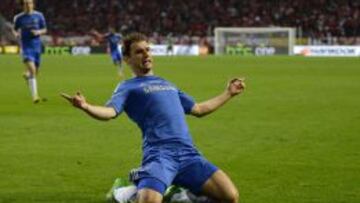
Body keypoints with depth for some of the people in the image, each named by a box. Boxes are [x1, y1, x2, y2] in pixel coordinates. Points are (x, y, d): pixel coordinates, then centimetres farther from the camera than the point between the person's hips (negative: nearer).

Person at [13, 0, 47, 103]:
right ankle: (34, 95, -19)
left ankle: (26, 74, 52)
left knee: (35, 70, 13)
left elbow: (44, 30, 9)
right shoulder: (18, 18, -1)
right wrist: (16, 33, -11)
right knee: (32, 69, -20)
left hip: (36, 45, 3)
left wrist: (39, 32, -12)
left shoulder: (39, 15, 2)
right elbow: (15, 30, 12)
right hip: (26, 46, -3)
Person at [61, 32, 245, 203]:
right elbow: (110, 111, -7)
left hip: (188, 153, 5)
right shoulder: (128, 87, 12)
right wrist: (86, 107, -28)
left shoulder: (166, 84, 32)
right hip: (159, 154, -5)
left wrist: (228, 93, 43)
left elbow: (198, 109, 40)